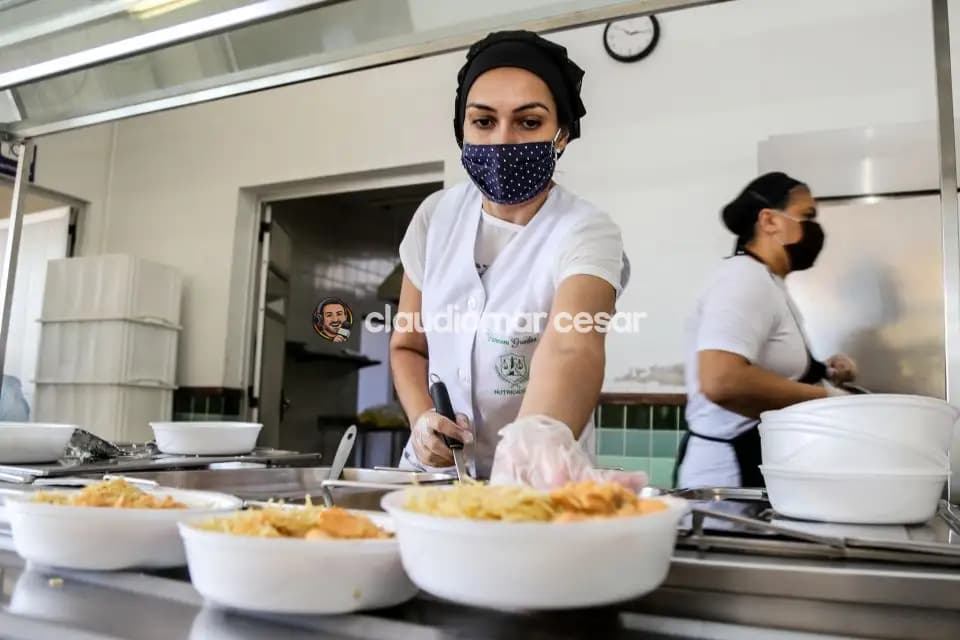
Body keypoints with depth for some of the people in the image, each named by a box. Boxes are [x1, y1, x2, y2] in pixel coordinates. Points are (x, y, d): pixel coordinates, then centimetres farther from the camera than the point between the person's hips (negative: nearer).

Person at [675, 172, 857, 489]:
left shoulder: (768, 283, 16)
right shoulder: (745, 278, -16)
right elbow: (722, 381, -31)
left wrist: (820, 373, 9)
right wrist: (823, 397, -18)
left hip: (760, 466, 10)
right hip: (732, 471, -10)